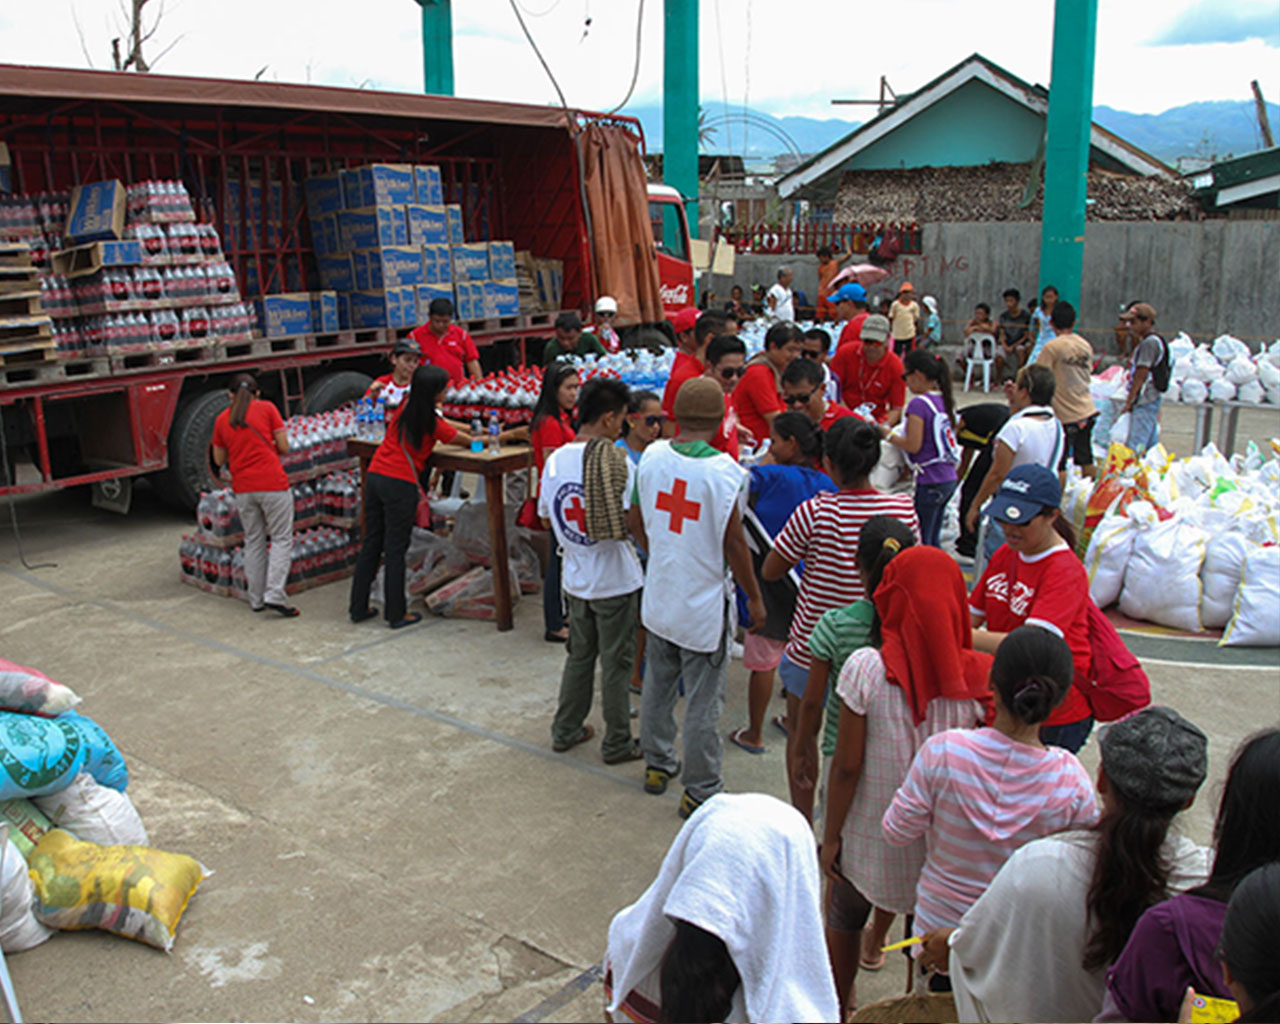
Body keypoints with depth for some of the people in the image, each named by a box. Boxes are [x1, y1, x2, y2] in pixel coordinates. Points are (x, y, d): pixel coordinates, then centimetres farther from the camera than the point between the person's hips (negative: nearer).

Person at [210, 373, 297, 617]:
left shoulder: (222, 419, 9)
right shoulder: (267, 408, 0)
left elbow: (219, 460, 15)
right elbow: (284, 447, -1)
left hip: (243, 489, 4)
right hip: (272, 484, -4)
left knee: (253, 542, 13)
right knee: (281, 539, 2)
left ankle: (256, 599, 15)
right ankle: (274, 595, -11)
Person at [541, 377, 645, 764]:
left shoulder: (555, 459, 0)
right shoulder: (617, 463, -20)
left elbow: (545, 517, 10)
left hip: (575, 578, 6)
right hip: (615, 580, -6)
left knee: (579, 654, 21)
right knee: (616, 663, 8)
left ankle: (566, 731, 32)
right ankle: (617, 744, 20)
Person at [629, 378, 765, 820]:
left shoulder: (652, 456, -5)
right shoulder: (724, 471, -20)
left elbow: (635, 521, 6)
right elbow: (734, 543, -14)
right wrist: (754, 597, -1)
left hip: (658, 597, 5)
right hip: (704, 605, -5)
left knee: (658, 686, 21)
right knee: (703, 702, 7)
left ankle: (657, 765, 38)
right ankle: (700, 792, 19)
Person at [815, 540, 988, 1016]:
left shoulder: (865, 668, -21)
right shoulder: (971, 675, -13)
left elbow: (847, 766, -16)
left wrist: (831, 837, -4)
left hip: (872, 829, -1)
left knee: (846, 913, 23)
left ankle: (841, 1004, 42)